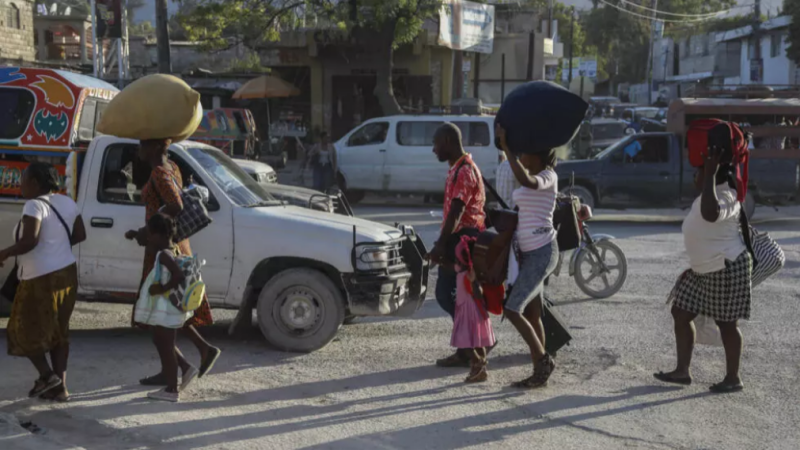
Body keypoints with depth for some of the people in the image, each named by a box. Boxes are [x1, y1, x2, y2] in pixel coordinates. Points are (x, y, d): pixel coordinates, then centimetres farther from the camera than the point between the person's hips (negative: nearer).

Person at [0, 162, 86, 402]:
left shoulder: (35, 205, -16)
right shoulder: (67, 202, 9)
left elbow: (30, 241, -26)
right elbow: (80, 235, 13)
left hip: (42, 278, -8)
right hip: (67, 273, 8)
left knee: (23, 329, 8)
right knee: (58, 330, 13)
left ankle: (47, 375, 0)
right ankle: (60, 386, 12)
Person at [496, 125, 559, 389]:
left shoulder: (548, 176, -14)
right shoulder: (532, 176, 14)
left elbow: (527, 181, -36)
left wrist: (506, 148, -35)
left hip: (541, 252, -10)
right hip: (529, 251, 10)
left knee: (512, 310, -11)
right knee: (531, 314, 10)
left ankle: (543, 360, 0)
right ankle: (540, 373, 16)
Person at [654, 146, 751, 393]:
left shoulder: (724, 196, -22)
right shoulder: (711, 195, 11)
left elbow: (710, 214, -46)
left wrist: (710, 175, -39)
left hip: (726, 269, -10)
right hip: (703, 270, 11)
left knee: (726, 323, 0)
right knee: (680, 314, 9)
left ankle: (733, 378, 14)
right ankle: (682, 371, 17)